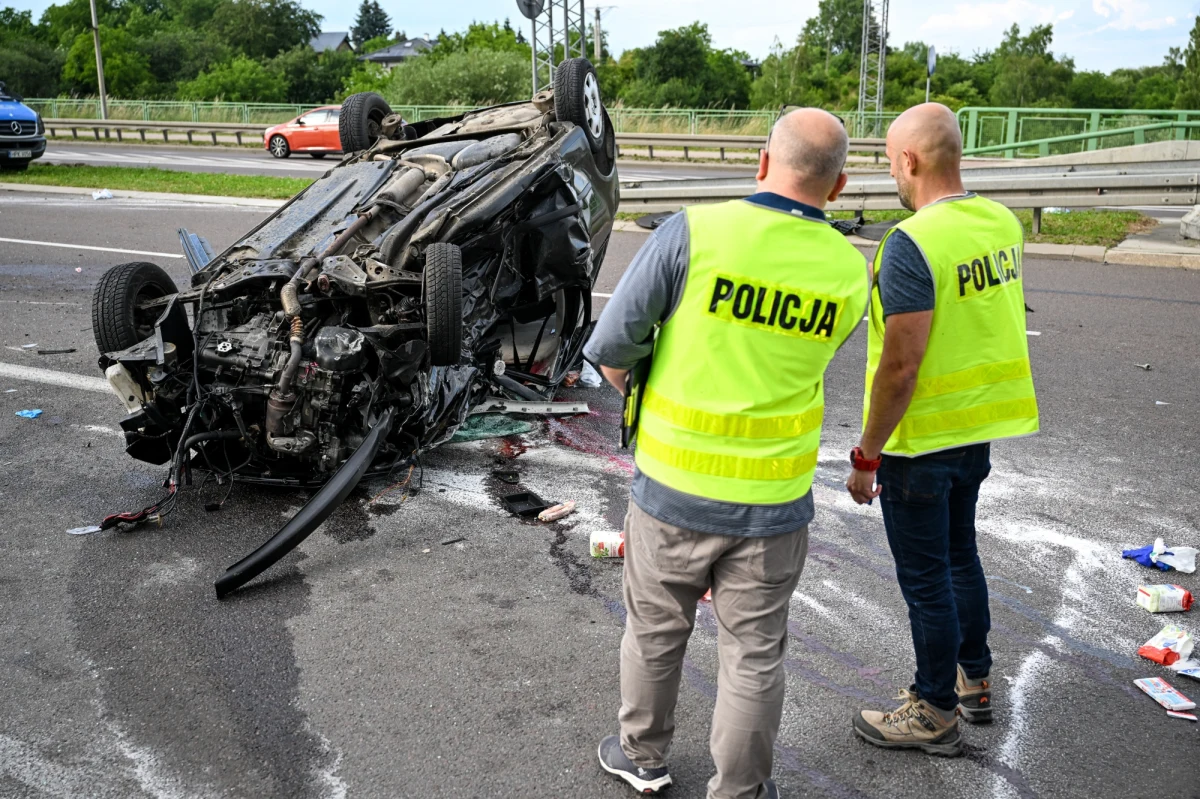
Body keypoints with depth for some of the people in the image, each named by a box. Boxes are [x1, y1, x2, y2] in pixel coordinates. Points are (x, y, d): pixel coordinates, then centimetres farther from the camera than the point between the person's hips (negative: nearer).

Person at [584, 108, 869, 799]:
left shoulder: (693, 232, -15)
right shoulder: (850, 271, -4)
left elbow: (611, 350, -11)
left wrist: (653, 409, 6)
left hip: (672, 489, -1)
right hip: (774, 506, 1)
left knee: (655, 632, 21)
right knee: (754, 654, 17)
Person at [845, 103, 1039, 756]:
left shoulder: (911, 243, -24)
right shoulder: (1003, 222, 2)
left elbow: (901, 365, -25)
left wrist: (866, 455, -17)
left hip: (921, 439, -8)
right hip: (979, 428, 9)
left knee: (925, 578, 7)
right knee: (959, 554, 24)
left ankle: (935, 714, 23)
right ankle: (975, 681, 40)